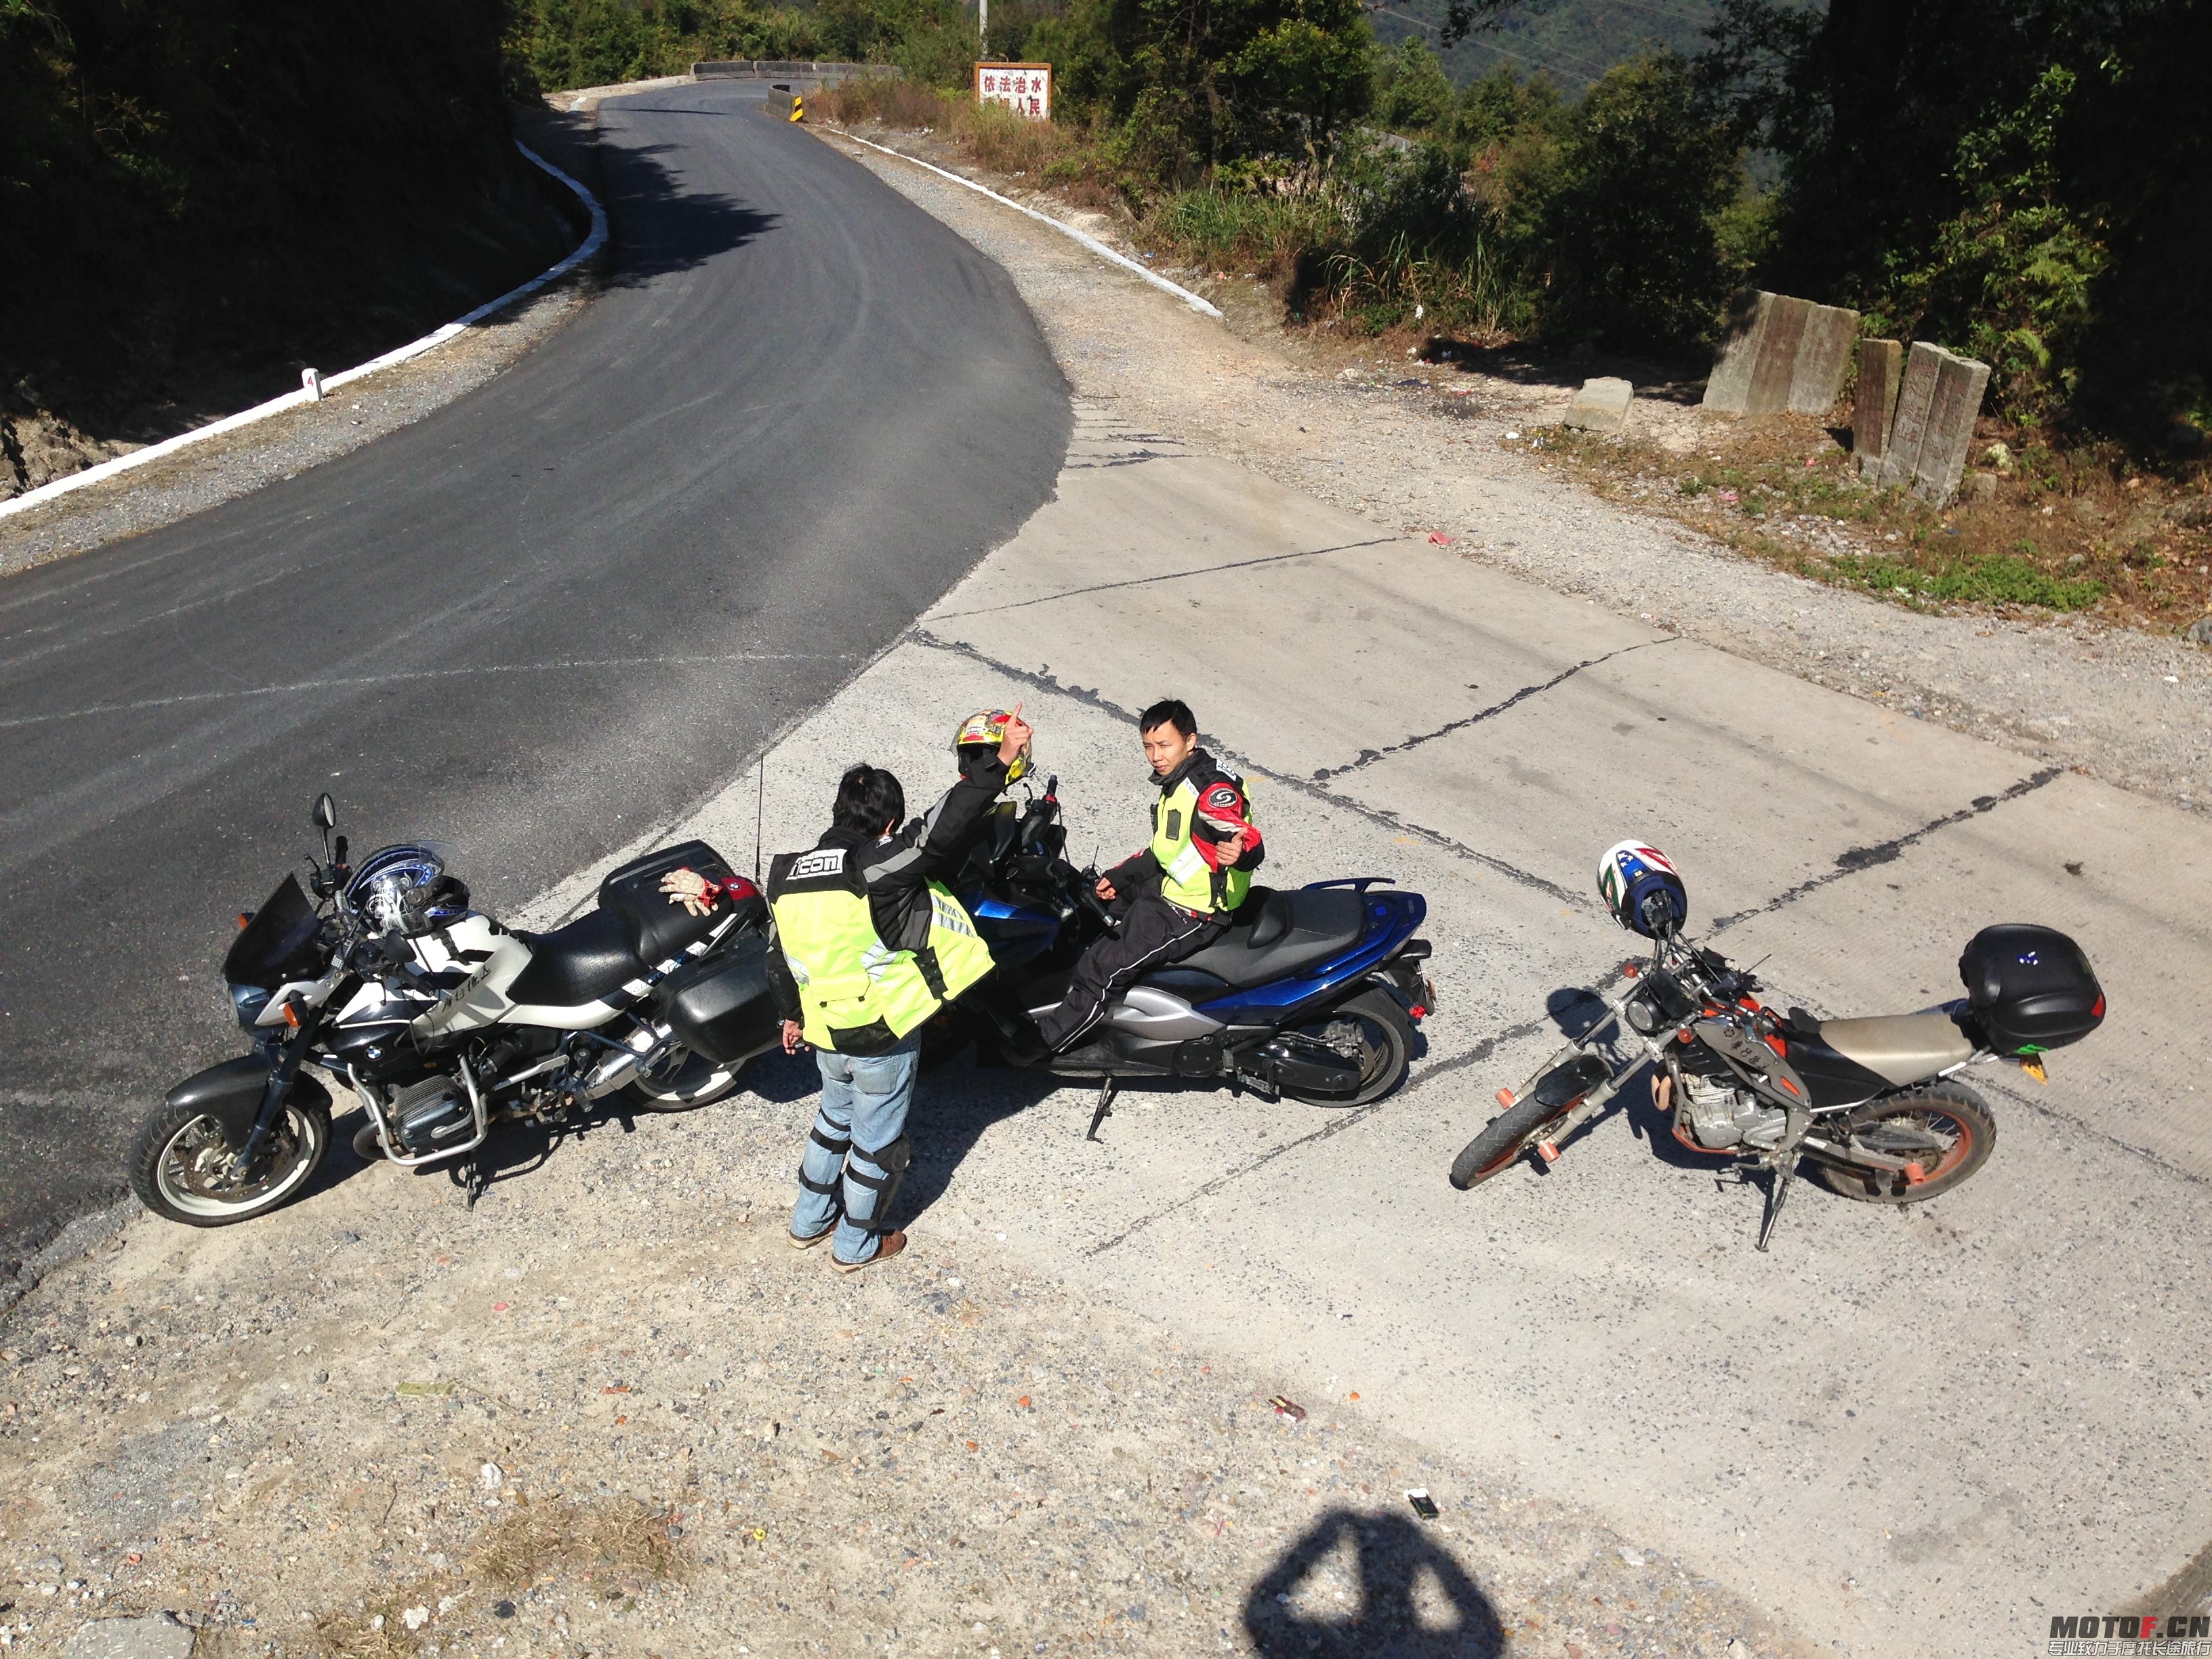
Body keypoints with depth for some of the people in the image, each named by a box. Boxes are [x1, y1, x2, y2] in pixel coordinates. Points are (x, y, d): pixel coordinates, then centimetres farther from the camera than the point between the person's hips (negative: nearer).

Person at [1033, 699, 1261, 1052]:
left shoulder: (1214, 789, -21)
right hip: (1166, 890, 11)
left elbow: (1251, 843, -33)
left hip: (1194, 914, -11)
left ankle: (1042, 1041, -6)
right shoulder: (1177, 784, 11)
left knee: (1101, 969, -16)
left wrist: (1240, 852, -56)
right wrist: (1118, 876, 15)